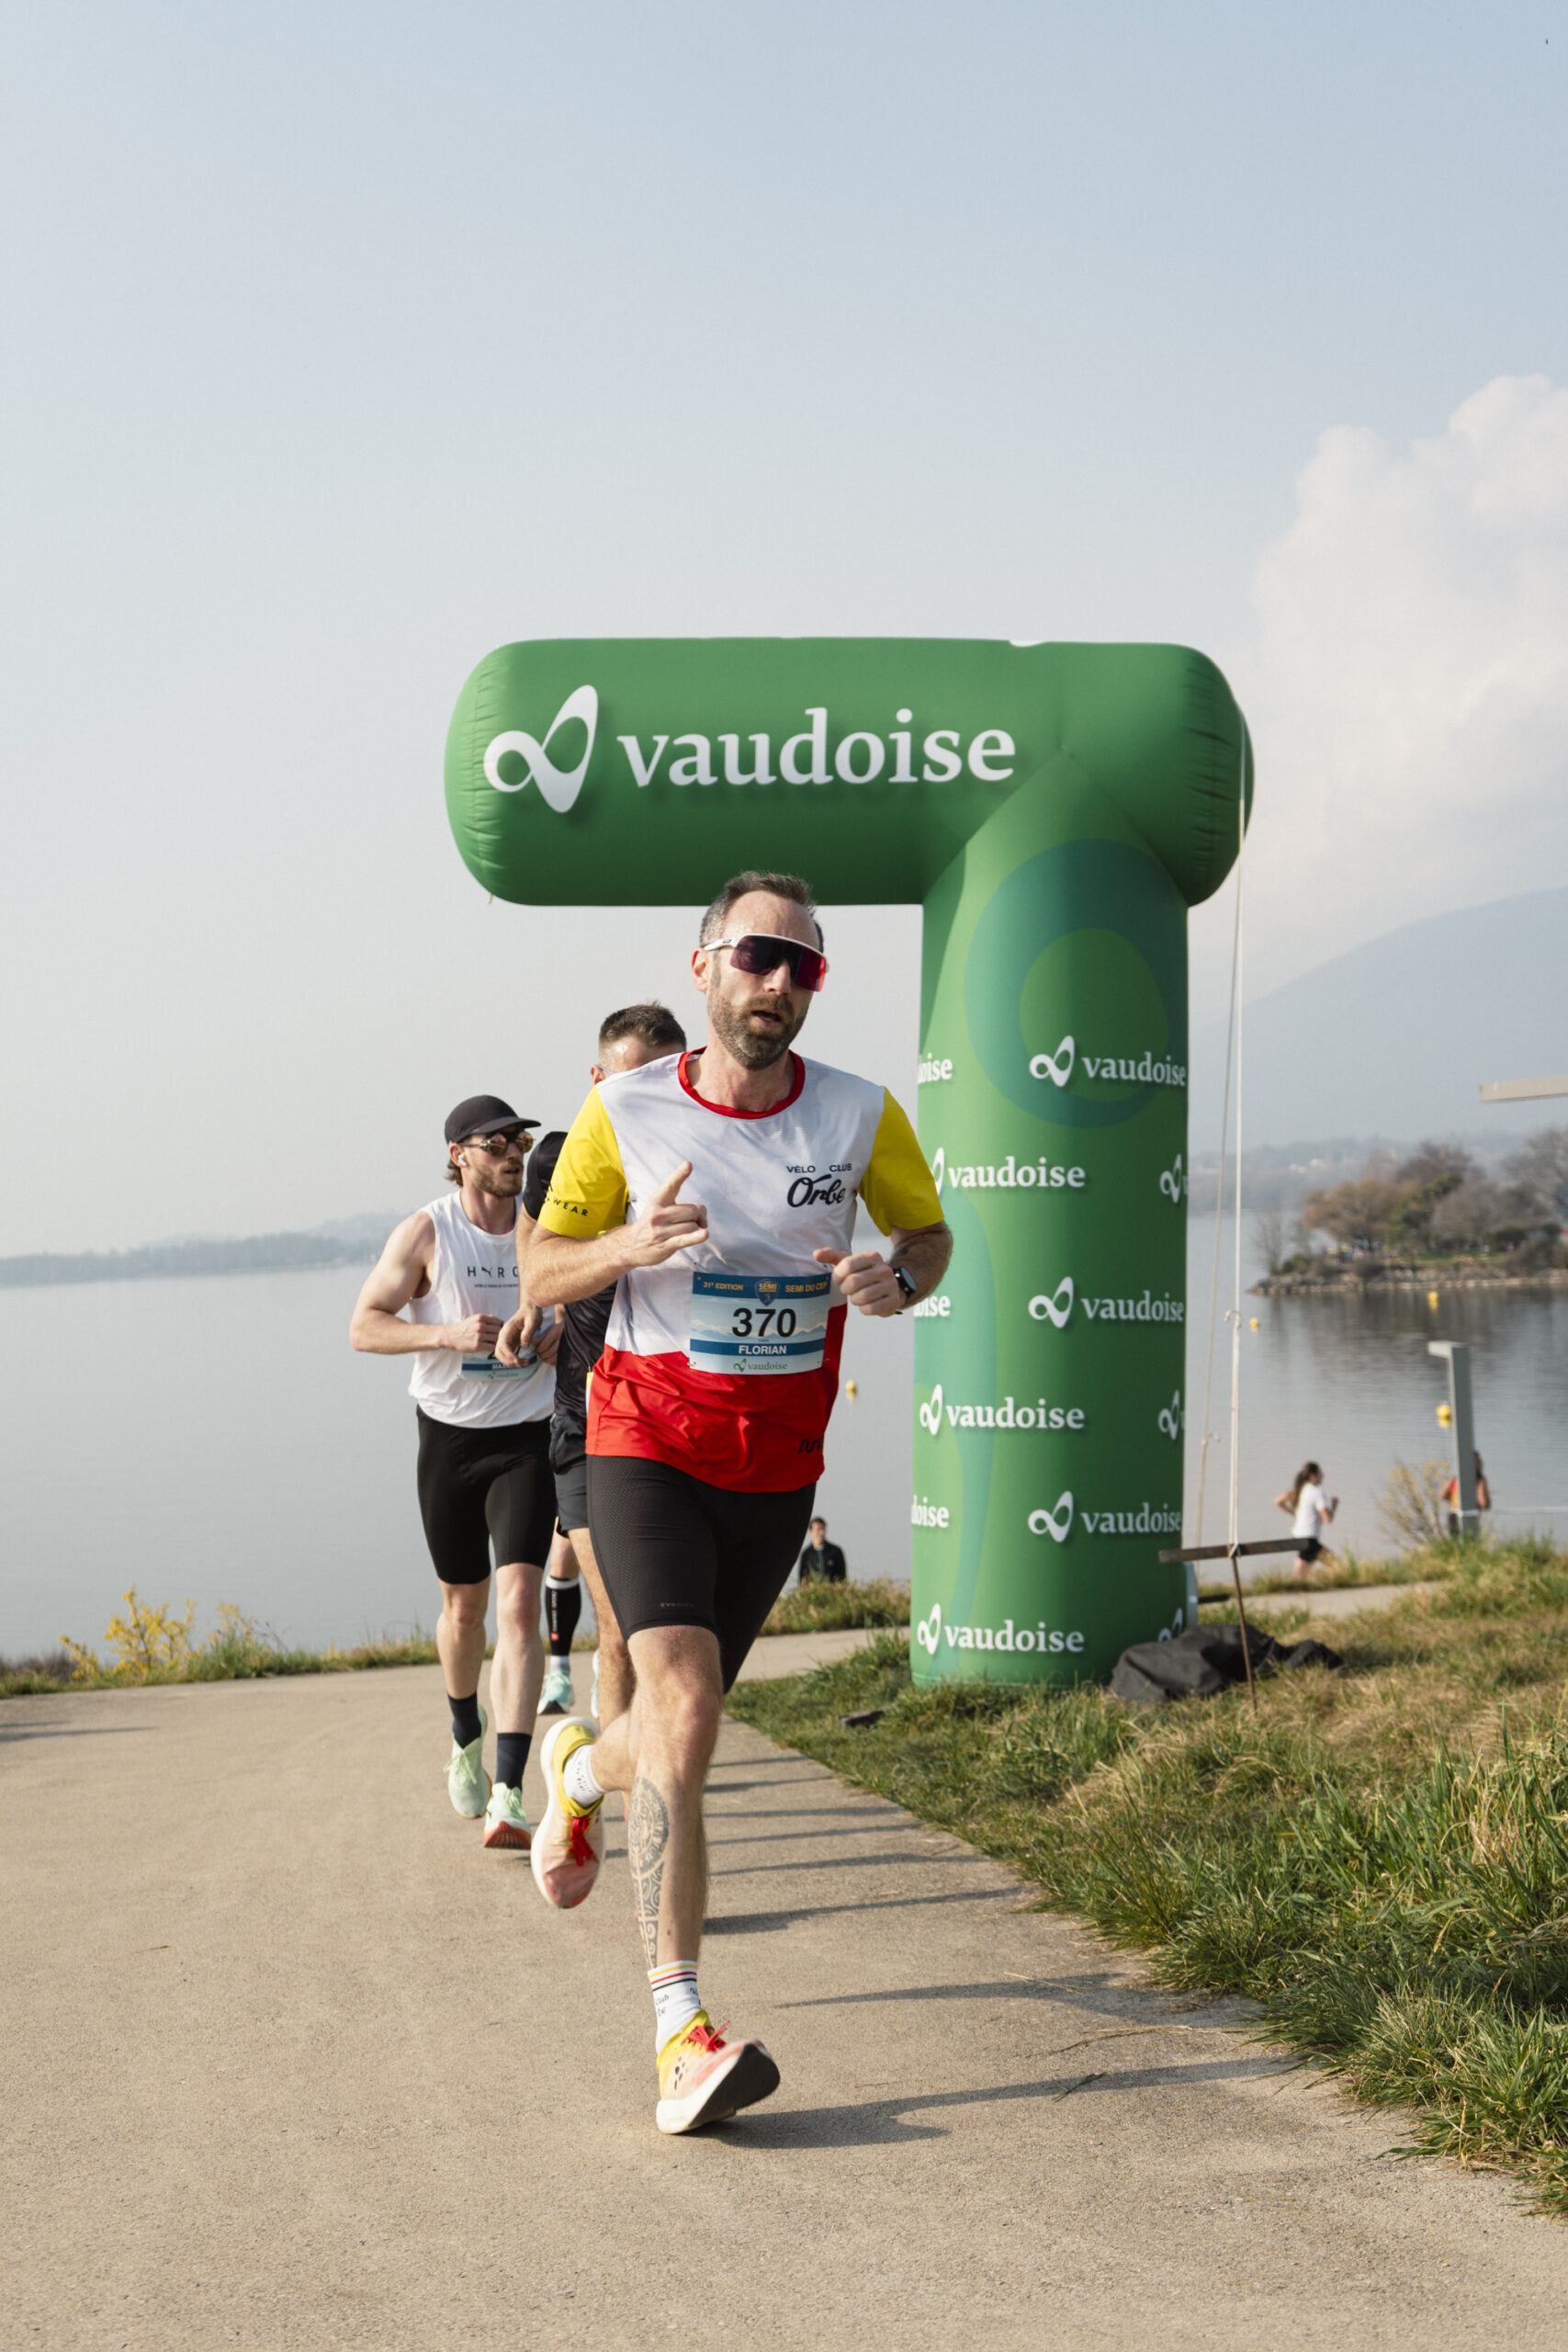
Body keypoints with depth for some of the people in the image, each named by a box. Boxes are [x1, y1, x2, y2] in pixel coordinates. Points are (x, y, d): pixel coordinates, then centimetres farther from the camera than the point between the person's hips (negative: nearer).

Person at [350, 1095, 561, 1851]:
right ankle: (466, 1737, 43)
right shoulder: (426, 1232, -7)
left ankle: (508, 1794, -20)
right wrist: (447, 1334, -23)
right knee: (463, 1605, 13)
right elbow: (365, 1327, -8)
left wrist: (572, 1331, -4)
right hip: (449, 1436, 0)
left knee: (519, 1603, -15)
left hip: (527, 1437, 0)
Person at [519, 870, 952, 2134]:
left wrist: (894, 1279, -12)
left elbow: (929, 1231, 12)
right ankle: (682, 2033, -21)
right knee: (683, 1712, -21)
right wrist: (627, 1244, -22)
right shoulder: (625, 1112, -8)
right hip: (645, 1443, -3)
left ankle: (580, 1766, 51)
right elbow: (541, 1271, 1)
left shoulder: (860, 1116, -4)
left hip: (777, 1463, 3)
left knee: (681, 1729, 12)